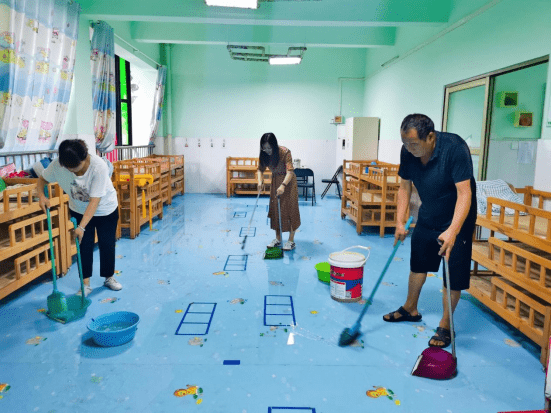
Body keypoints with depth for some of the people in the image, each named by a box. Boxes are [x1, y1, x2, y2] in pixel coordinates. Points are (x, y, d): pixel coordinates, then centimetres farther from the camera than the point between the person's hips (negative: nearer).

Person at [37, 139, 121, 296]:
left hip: (106, 209, -2)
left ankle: (109, 277, 28)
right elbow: (42, 179, -4)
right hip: (79, 210, 3)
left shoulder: (99, 166, -36)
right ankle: (85, 284, 15)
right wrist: (41, 196, -24)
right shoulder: (58, 165, -25)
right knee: (84, 245, 2)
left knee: (107, 244, 7)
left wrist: (82, 227, -39)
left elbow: (94, 201, -36)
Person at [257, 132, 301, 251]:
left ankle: (291, 241, 2)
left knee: (289, 209, -6)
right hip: (275, 180, 6)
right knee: (275, 209, 7)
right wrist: (260, 180, -21)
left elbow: (290, 171, -33)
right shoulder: (264, 155, -10)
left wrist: (283, 185, -48)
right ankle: (278, 239, 17)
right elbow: (260, 169, 0)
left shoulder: (285, 152, -26)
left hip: (288, 181, -6)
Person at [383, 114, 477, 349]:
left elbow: (465, 194, -35)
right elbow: (405, 187, -2)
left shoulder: (455, 148, -31)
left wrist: (452, 231, -47)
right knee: (418, 262, 16)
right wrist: (400, 221, -9)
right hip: (427, 216, 6)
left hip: (456, 219, -5)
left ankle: (445, 326, 15)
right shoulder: (408, 152, -14)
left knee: (453, 273, -2)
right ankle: (410, 309, 36)